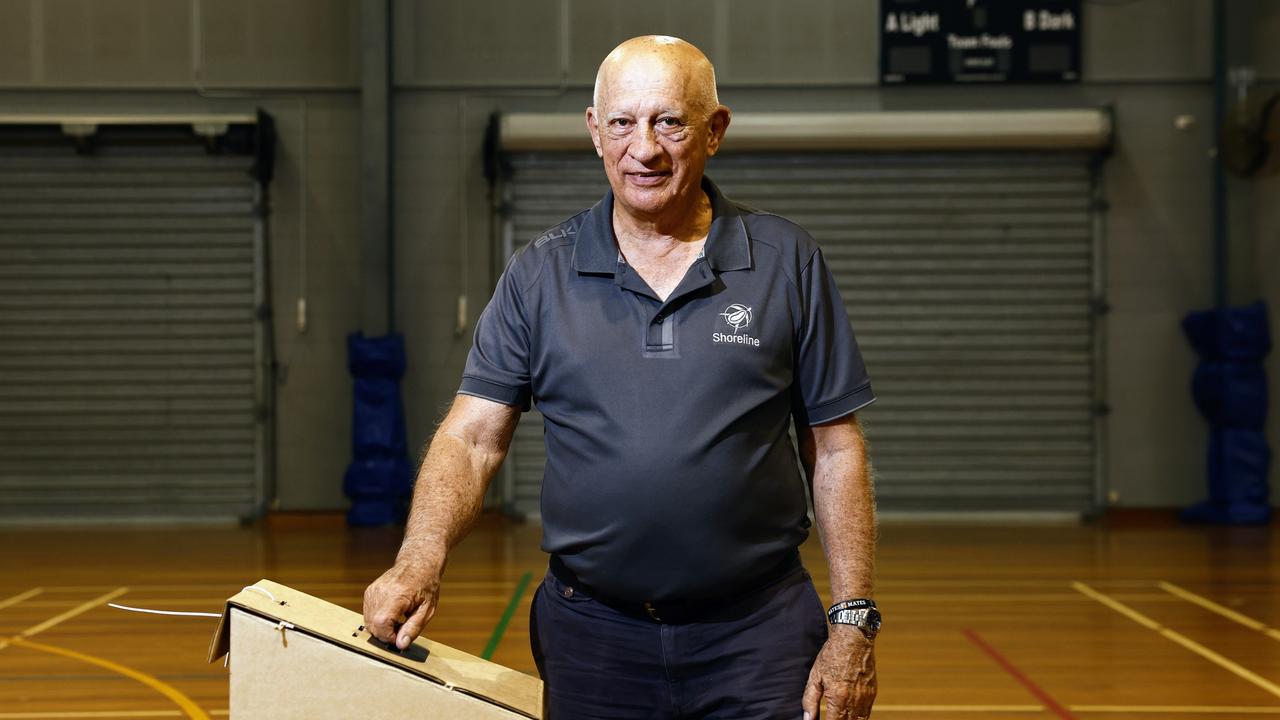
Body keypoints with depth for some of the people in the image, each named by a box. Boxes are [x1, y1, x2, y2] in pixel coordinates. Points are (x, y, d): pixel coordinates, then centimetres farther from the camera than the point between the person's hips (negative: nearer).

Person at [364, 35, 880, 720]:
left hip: (759, 637, -1)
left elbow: (835, 452, 2)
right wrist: (420, 560, -20)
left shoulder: (789, 264, 1)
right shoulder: (540, 273, 2)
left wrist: (853, 621, -3)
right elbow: (471, 437, -2)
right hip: (591, 635, 1)